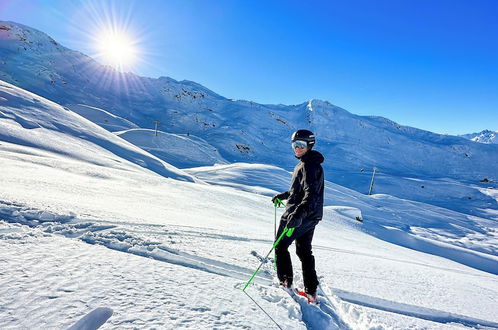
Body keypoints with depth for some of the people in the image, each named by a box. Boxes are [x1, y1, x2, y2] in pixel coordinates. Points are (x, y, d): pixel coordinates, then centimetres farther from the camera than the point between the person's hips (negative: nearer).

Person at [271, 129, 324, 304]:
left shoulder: (308, 165, -19)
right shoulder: (306, 163, 13)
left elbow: (311, 193, -31)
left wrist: (299, 213, -45)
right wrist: (283, 195, 34)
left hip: (301, 215, -10)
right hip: (310, 217, 10)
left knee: (280, 245, 7)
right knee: (304, 251, 16)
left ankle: (285, 281, 18)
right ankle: (311, 291, 22)